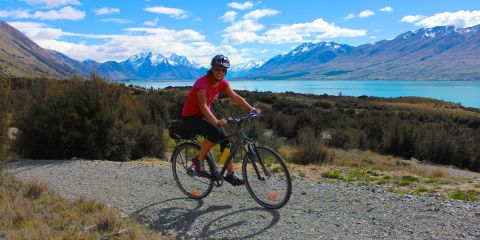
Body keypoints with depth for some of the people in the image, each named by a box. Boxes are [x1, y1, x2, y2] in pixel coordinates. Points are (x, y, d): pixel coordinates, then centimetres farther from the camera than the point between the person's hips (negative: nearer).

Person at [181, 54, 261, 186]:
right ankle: (198, 160, -11)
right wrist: (216, 121, -50)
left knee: (225, 139, -7)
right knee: (215, 132, -32)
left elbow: (236, 98, -9)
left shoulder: (222, 83, -3)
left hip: (204, 116, 7)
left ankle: (231, 174, 1)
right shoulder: (202, 82, -25)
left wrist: (252, 109, -23)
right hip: (190, 117, -7)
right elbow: (203, 106, -35)